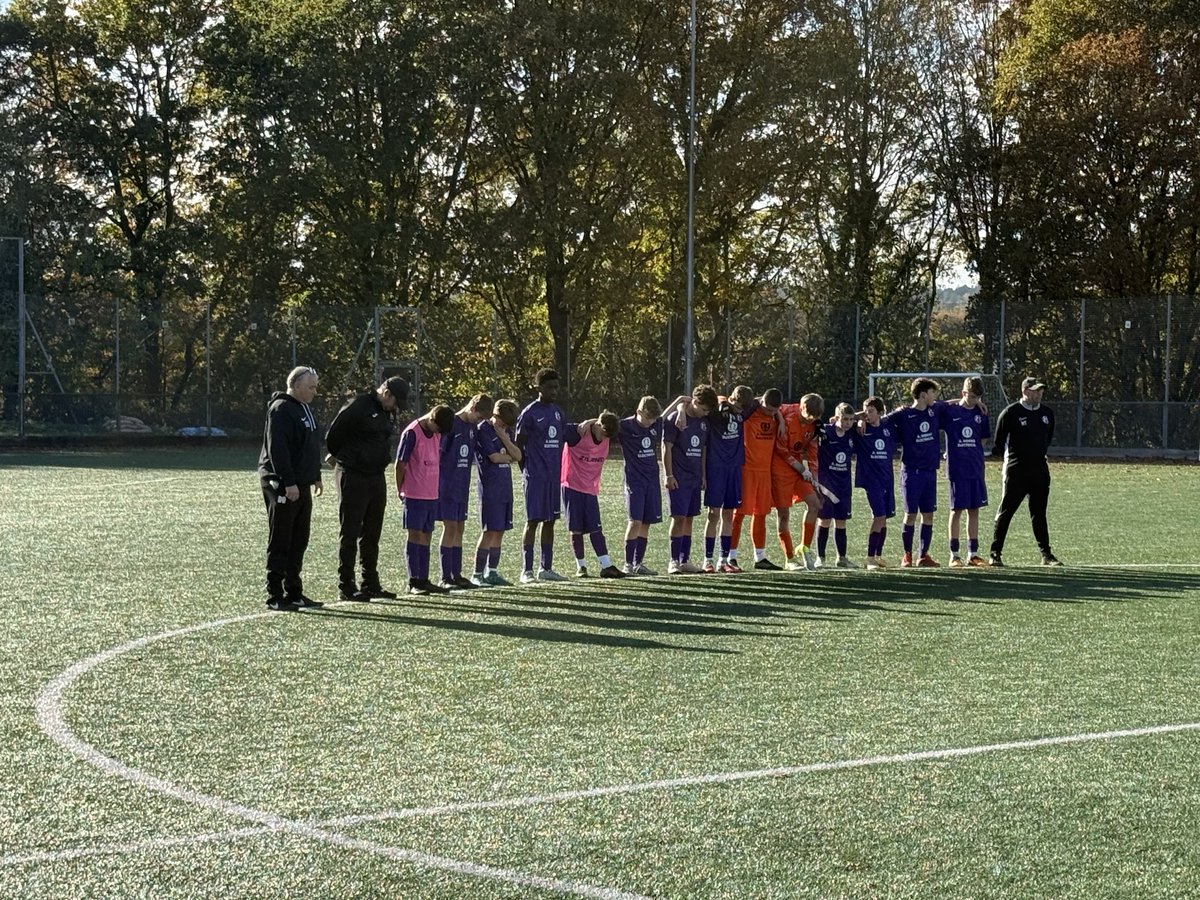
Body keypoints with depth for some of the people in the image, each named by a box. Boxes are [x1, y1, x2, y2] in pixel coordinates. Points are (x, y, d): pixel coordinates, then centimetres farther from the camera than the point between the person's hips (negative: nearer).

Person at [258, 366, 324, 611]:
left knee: (299, 542, 13)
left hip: (301, 485, 10)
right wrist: (289, 483, -25)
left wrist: (315, 477, 22)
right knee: (280, 543, -4)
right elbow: (277, 449, -22)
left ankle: (294, 593, 20)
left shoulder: (304, 408, 17)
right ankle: (275, 597, 0)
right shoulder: (281, 409, -14)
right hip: (282, 486, -10)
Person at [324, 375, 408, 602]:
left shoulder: (388, 413, 11)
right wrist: (340, 458, 5)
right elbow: (333, 435, -11)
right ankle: (346, 587, 0)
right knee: (350, 532, -3)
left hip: (377, 477, 8)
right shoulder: (357, 407, -15)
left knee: (372, 533, 13)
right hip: (353, 478, -8)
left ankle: (371, 585, 20)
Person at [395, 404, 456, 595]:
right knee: (415, 535, -5)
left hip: (432, 494, 7)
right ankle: (413, 582, -3)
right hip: (414, 494, -7)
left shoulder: (437, 434, 11)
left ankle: (424, 580, 12)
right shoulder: (412, 433, -11)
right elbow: (400, 464, -9)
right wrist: (401, 491, -4)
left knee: (426, 536, 9)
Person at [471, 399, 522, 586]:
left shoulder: (507, 430, 14)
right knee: (489, 531, -9)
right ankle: (477, 574, -6)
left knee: (500, 531, 8)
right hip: (490, 488, -7)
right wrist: (510, 458, 2)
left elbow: (518, 455, 5)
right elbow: (494, 457, -16)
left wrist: (504, 437, -6)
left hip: (505, 486, 7)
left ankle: (492, 572, 15)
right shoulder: (482, 430, -9)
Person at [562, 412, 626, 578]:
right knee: (576, 529, -1)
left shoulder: (606, 438, 0)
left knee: (596, 528, -1)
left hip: (591, 489, 4)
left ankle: (606, 566, -4)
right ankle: (580, 566, 8)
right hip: (572, 487, -4)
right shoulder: (576, 433, -16)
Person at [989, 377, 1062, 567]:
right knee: (1005, 511, -1)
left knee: (1039, 513, 9)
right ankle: (995, 553, 3)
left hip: (1040, 469, 5)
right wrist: (1009, 457, 4)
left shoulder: (1047, 413, 9)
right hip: (1016, 470, -5)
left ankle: (1046, 554, 12)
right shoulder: (1011, 412, -8)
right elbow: (998, 440, -2)